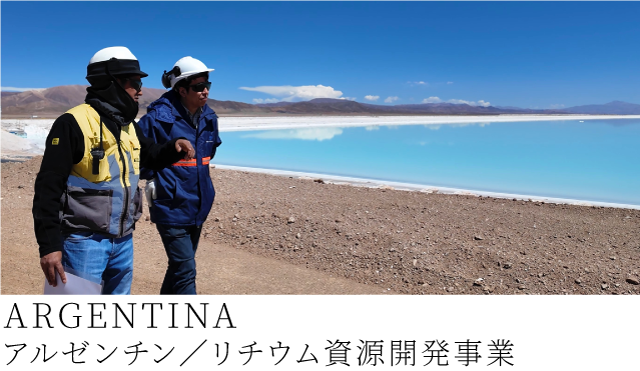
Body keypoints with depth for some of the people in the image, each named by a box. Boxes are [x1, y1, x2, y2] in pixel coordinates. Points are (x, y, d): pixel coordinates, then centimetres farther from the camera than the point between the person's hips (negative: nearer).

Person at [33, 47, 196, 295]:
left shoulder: (128, 126, 9)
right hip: (84, 239, -8)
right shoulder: (73, 123, -15)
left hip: (123, 239, 8)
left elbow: (152, 156, 23)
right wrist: (49, 245, -18)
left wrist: (174, 148, -1)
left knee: (120, 291, 19)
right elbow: (49, 187, -16)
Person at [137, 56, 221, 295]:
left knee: (179, 267, 19)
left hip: (197, 206, 7)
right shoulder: (159, 117, -17)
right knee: (185, 272, -7)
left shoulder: (208, 118, 3)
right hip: (171, 207, -7)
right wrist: (153, 179, -3)